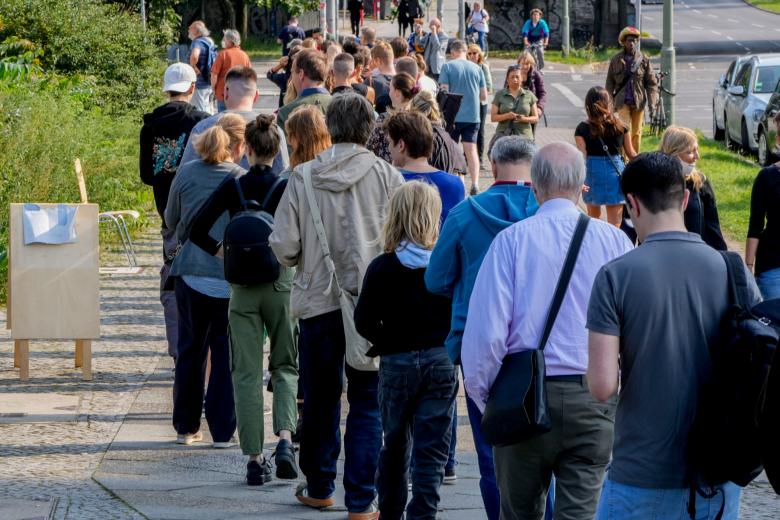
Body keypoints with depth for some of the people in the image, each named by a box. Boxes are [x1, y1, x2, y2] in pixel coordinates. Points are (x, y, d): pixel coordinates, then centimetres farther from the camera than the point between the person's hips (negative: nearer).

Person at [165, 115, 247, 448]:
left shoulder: (186, 174, 0)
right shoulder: (242, 180, -10)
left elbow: (171, 220, 11)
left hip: (190, 273, 3)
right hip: (229, 278, -3)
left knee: (190, 349, 14)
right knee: (226, 352, 4)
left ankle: (186, 427, 20)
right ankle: (222, 430, 4)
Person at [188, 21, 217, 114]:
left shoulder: (198, 42, -16)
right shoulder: (210, 41, 13)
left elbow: (194, 56, -39)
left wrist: (193, 67, -22)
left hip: (200, 84, -9)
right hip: (209, 83, 9)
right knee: (208, 112, 16)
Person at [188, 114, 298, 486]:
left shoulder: (232, 187, -2)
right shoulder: (286, 188, -8)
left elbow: (197, 231, -4)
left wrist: (220, 251, 7)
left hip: (242, 287, 1)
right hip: (279, 285, -1)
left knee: (246, 373, 6)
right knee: (285, 365, 13)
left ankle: (255, 459, 3)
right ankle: (284, 439, -10)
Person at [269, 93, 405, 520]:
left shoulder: (303, 177, -5)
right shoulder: (387, 176, -8)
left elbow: (283, 247, -5)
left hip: (318, 300, 1)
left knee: (320, 400, 16)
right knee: (366, 404, 4)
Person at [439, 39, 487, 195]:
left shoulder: (447, 67, -5)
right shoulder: (477, 69, 4)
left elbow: (444, 91, -10)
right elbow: (484, 95, 8)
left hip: (453, 116, -2)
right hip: (473, 116, 2)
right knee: (471, 150, 3)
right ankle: (475, 184, -10)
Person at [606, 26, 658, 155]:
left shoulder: (644, 60, 1)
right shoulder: (616, 60, 1)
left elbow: (651, 83, 2)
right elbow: (610, 83, 7)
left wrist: (652, 102, -7)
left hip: (639, 101, 1)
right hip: (623, 101, -1)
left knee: (636, 133, 10)